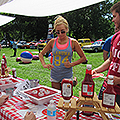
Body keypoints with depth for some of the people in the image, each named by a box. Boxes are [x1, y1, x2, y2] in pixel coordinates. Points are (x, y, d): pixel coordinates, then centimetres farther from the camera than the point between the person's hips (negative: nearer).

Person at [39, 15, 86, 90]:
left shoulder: (73, 42, -6)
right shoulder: (52, 42, -2)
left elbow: (83, 58, 0)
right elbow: (41, 54, 9)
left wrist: (72, 64, -13)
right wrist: (44, 64, -7)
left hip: (67, 75, -2)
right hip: (54, 75, 2)